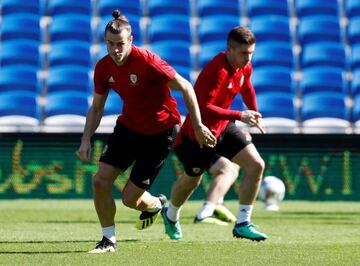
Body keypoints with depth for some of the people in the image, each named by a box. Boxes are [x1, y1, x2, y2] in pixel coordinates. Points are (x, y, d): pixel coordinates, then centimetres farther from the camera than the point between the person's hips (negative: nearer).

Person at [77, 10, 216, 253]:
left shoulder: (147, 61, -26)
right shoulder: (103, 67, -7)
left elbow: (186, 87, -18)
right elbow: (97, 108, 6)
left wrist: (198, 126, -17)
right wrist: (86, 139, -8)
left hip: (160, 131, -6)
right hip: (128, 126, 6)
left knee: (130, 198, -6)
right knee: (100, 181, -9)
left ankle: (155, 204, 32)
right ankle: (109, 240, 10)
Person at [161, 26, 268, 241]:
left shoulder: (245, 68, -5)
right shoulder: (217, 71, -32)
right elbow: (205, 108, -39)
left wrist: (254, 115, 16)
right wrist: (239, 116, -40)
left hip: (223, 127, 7)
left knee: (256, 165, -8)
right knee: (191, 181, 14)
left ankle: (243, 224, -1)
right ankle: (171, 215, 46)